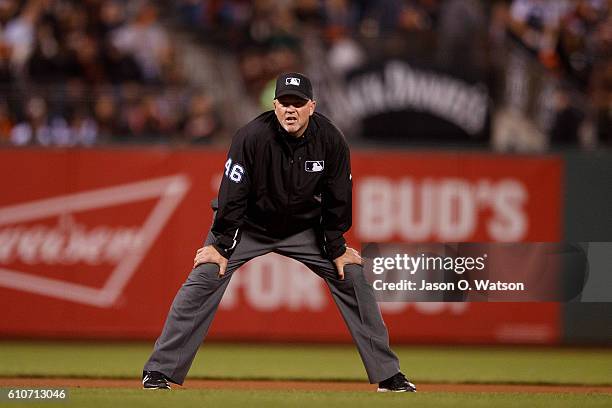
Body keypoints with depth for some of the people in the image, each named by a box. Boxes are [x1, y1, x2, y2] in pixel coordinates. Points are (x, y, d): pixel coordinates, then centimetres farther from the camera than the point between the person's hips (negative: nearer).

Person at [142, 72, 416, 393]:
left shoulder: (331, 141, -18)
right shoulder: (252, 137, -27)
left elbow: (338, 199, -6)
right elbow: (232, 195, -21)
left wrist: (337, 249, -2)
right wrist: (220, 245, -18)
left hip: (305, 228, 3)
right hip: (248, 226, -3)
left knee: (352, 277, -4)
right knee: (203, 279, -18)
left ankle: (387, 374, 6)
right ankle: (159, 371, -12)